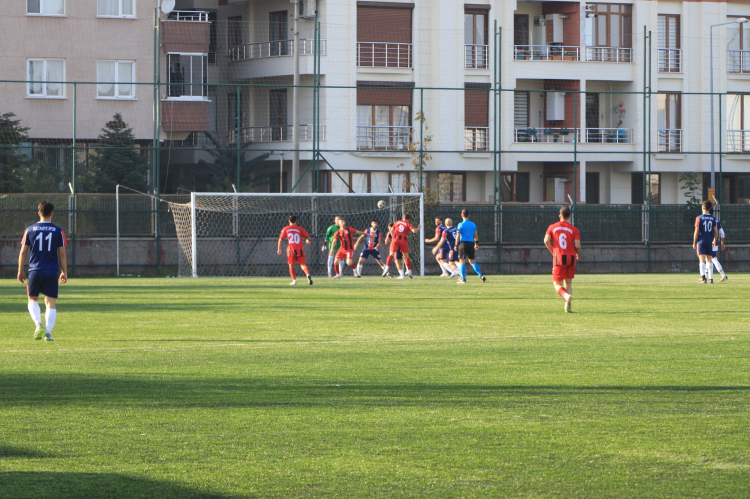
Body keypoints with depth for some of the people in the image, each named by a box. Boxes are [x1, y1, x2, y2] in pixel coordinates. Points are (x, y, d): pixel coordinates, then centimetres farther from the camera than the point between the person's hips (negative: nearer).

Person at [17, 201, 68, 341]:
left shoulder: (30, 230, 3)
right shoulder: (58, 231, 1)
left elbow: (23, 252, 5)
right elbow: (62, 254, 3)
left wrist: (20, 271, 15)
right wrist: (64, 272, 13)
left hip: (35, 270, 0)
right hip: (52, 271, 0)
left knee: (33, 299, 16)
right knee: (51, 302, 4)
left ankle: (38, 324, -8)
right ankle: (48, 332, -9)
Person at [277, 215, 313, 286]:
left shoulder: (285, 229, 8)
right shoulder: (300, 229, 7)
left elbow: (280, 239, 4)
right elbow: (308, 237, 7)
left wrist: (279, 249, 13)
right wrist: (307, 240, 30)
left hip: (291, 250, 0)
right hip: (299, 250, 0)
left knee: (291, 265, 15)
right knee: (303, 265, -1)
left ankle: (294, 280, 8)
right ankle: (308, 274, -29)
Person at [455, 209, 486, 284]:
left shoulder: (461, 225, -7)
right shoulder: (473, 224, 8)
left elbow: (458, 236, -7)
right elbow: (476, 235, 12)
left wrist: (456, 245, 0)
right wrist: (476, 244, 21)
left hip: (463, 243, -5)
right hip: (471, 243, 5)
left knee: (462, 261, 0)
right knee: (472, 261, 15)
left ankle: (463, 279, -5)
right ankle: (481, 276, 7)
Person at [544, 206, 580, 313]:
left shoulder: (552, 227, 7)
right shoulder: (574, 229, 3)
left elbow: (546, 241, -5)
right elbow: (577, 245, -7)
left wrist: (553, 252, 10)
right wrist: (578, 255, 14)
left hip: (558, 257, -1)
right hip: (571, 258, 1)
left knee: (557, 284, 4)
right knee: (568, 283, 14)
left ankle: (566, 296, -28)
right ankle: (568, 305, -2)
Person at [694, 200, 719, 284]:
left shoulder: (699, 218, -7)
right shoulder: (713, 218, 4)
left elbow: (696, 231, -7)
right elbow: (716, 231, 7)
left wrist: (694, 243, 0)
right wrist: (714, 241, 22)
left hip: (701, 241, -3)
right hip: (709, 242, 3)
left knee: (702, 260, -4)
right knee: (709, 260, 11)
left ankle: (703, 277, -18)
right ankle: (711, 278, 10)